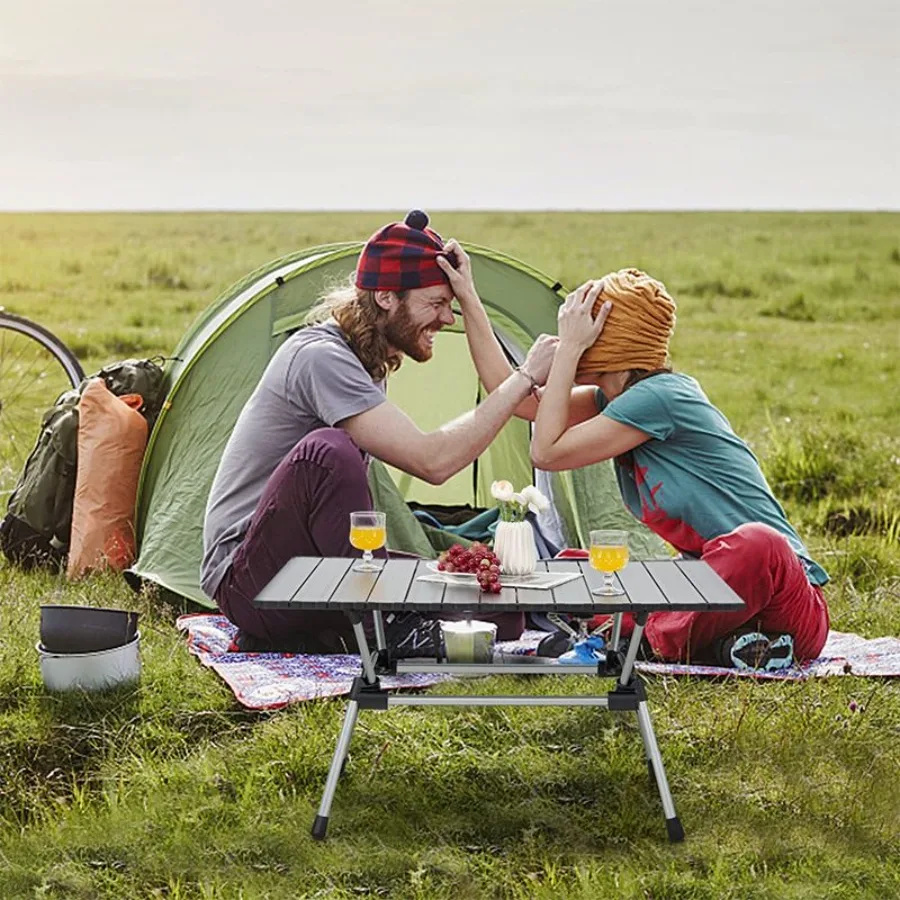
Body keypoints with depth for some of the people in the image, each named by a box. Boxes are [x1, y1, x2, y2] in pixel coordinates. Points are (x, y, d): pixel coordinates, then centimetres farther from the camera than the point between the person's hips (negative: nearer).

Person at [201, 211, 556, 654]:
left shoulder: (364, 360, 13)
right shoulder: (319, 356, -19)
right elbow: (432, 461, -26)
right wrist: (525, 377, -20)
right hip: (246, 580, -9)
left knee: (500, 614, -7)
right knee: (327, 451, -37)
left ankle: (306, 639, 1)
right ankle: (386, 629, -25)